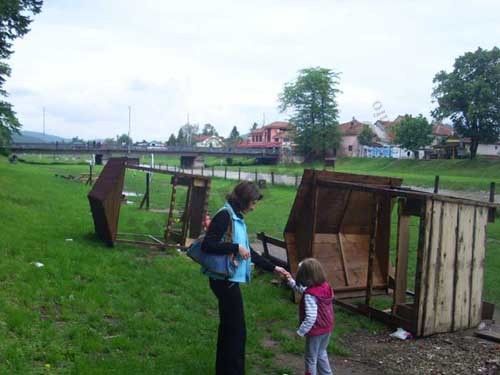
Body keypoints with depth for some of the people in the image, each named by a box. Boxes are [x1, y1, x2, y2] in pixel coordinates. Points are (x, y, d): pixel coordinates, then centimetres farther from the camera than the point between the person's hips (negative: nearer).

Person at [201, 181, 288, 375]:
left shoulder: (237, 218, 12)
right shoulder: (224, 216, -17)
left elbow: (248, 251, 18)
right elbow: (207, 245, -24)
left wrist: (273, 268, 18)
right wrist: (236, 248, -21)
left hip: (229, 280, 9)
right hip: (225, 280, -9)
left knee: (228, 327, 18)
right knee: (236, 330, 0)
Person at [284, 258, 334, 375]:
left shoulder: (310, 295, -29)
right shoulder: (325, 286, -4)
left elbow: (311, 317, -31)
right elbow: (303, 290, 12)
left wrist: (300, 331, -20)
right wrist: (291, 281, 11)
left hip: (316, 331, -8)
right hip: (327, 328, 8)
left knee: (311, 358, 14)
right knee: (321, 353, 28)